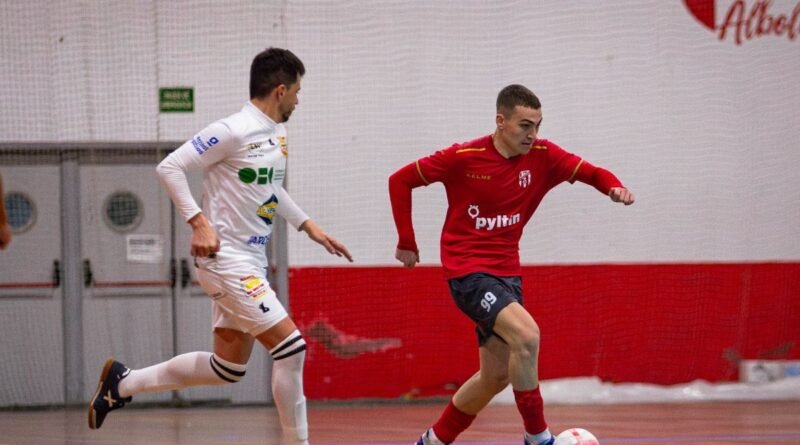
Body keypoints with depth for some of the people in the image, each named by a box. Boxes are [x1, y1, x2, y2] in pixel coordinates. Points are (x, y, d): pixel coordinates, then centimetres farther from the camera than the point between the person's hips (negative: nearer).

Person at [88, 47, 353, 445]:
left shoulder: (276, 134, 12)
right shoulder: (234, 131, -16)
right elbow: (170, 167, -16)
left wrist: (308, 226, 20)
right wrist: (199, 222, -22)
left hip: (251, 263, 10)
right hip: (226, 259, -10)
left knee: (228, 368, 14)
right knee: (291, 347, -14)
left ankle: (122, 383, 27)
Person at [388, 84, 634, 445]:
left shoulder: (542, 157, -2)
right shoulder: (464, 158, -13)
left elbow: (590, 172, 1)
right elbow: (400, 181, -4)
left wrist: (614, 187, -22)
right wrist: (406, 242, -3)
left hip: (506, 273, 7)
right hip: (467, 272, -7)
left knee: (496, 375, 12)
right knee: (526, 335, -28)